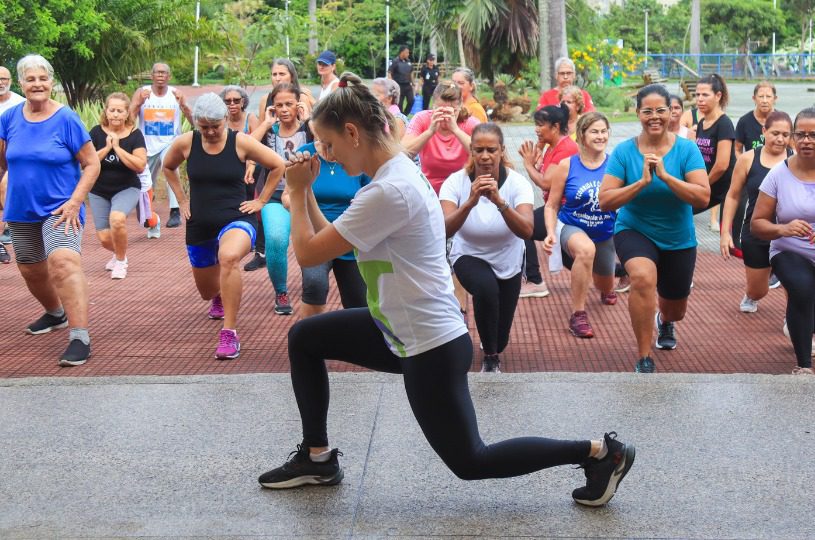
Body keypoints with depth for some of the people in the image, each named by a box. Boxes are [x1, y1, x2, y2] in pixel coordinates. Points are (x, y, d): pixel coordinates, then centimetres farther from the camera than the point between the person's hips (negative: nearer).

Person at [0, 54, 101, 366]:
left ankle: (80, 338, -32)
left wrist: (75, 202, -17)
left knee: (63, 261, -28)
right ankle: (56, 314, 49)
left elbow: (92, 165, -8)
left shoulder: (66, 120, -11)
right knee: (31, 270, 19)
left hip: (59, 209, -5)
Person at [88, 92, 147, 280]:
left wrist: (117, 148, -22)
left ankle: (121, 260, -6)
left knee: (117, 218, -32)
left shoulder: (134, 134, -10)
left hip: (127, 189, -2)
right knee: (104, 238, 1)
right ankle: (119, 253, 40)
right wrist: (106, 148, -21)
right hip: (99, 192, 2)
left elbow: (140, 166, -20)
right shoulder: (96, 132, -7)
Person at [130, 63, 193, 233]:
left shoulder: (176, 94, -1)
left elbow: (193, 121, -6)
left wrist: (183, 105, -23)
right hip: (148, 146, 2)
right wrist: (140, 103, -26)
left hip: (170, 144, -2)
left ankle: (175, 211, -38)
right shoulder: (142, 93, -2)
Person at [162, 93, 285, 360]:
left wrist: (260, 200, -2)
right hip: (199, 225, 4)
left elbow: (278, 166, -2)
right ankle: (221, 296, 61)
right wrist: (182, 199, 11)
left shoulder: (241, 142, -11)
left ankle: (230, 333, -33)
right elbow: (168, 167, 19)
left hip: (236, 220, -4)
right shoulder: (185, 143, -3)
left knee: (228, 258, -40)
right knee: (207, 291, 18)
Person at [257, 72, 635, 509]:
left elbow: (309, 253, -20)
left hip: (430, 346, -10)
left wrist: (297, 192, -7)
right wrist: (307, 193, 5)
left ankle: (600, 452, 9)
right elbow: (332, 242, 10)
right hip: (404, 330, 10)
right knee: (303, 338, 14)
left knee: (469, 461, 4)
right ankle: (318, 458, 24)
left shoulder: (388, 192, -26)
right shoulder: (396, 172, 5)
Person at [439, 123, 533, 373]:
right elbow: (444, 230, -34)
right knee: (486, 287, -38)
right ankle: (490, 357, -16)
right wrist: (470, 202, -49)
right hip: (469, 256, -2)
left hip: (508, 261, 2)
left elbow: (526, 231, -36)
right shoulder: (455, 182, -21)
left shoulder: (518, 183, -21)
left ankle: (494, 349, 50)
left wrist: (499, 201, -50)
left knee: (500, 341, 8)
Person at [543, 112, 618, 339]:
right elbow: (552, 205, -7)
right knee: (586, 250, -40)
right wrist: (551, 234, -20)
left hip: (606, 233, 3)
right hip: (571, 227, -3)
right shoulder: (566, 166, -12)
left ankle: (606, 290, 67)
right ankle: (578, 315, -26)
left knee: (606, 288, 23)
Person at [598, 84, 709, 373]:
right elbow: (605, 201, -17)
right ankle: (644, 360, -23)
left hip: (679, 239, 2)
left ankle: (665, 321, 62)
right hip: (635, 231, -2)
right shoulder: (624, 151, -13)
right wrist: (642, 182, -29)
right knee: (643, 277, -36)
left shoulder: (687, 149, -13)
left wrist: (665, 176, -32)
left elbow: (703, 197, -22)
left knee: (676, 309, 20)